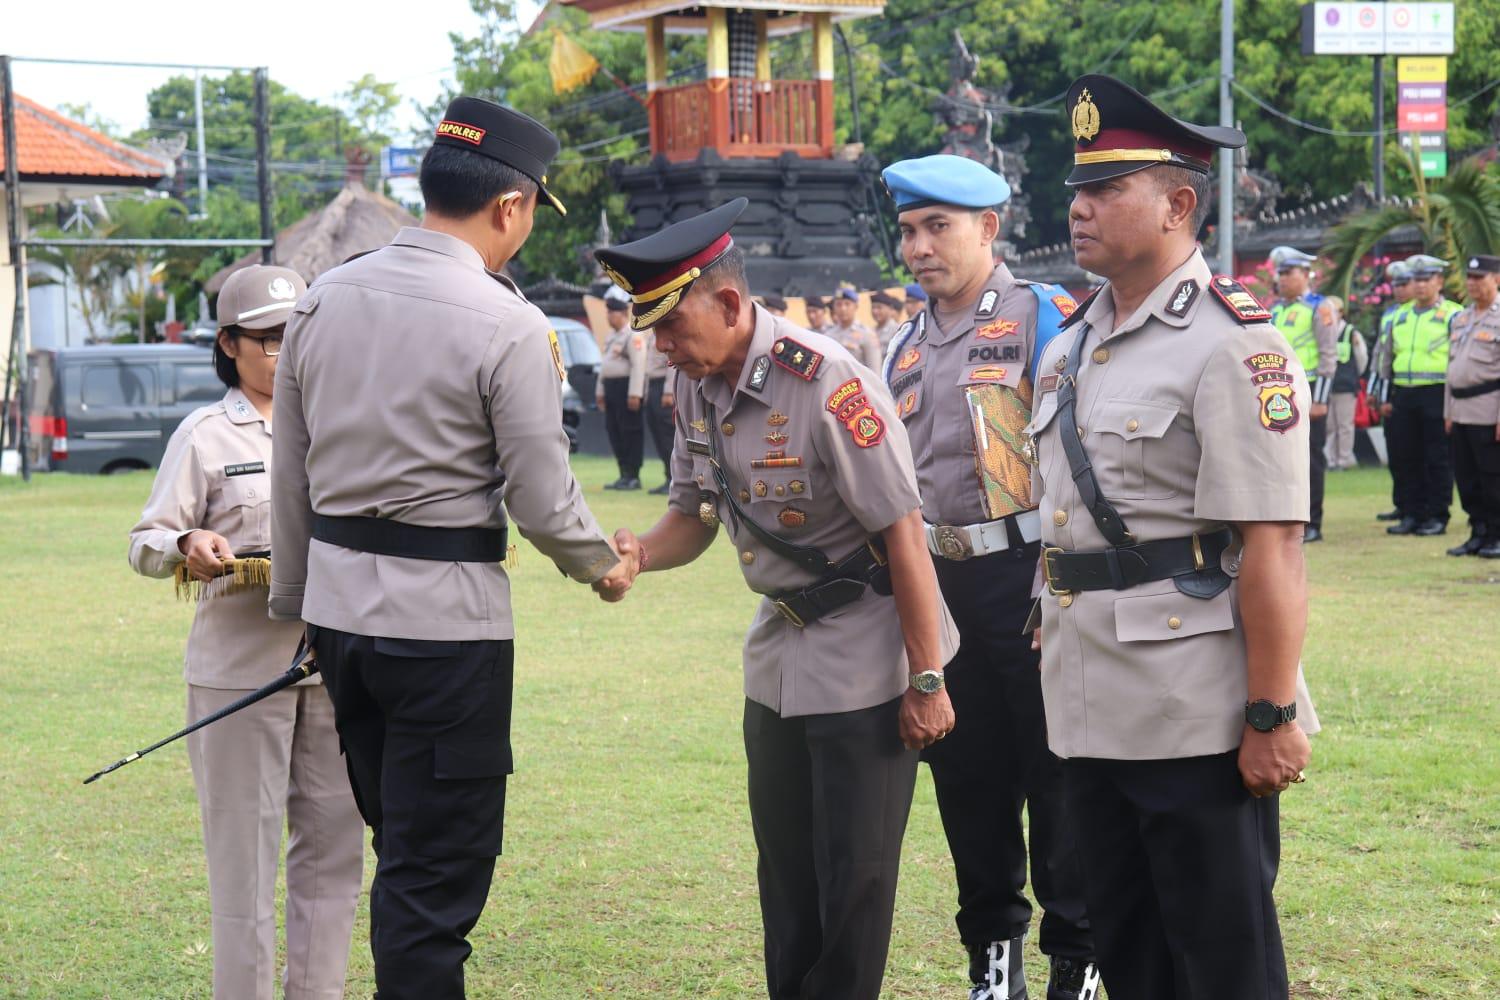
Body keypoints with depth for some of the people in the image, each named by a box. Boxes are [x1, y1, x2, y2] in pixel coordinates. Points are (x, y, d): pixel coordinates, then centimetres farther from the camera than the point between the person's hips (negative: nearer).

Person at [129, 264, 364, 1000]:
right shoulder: (206, 434, 1)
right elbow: (145, 544, -2)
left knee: (333, 849, 8)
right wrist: (188, 545, -24)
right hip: (241, 668, -5)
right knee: (244, 855, -3)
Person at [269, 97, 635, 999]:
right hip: (447, 619, -7)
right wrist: (603, 564, 9)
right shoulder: (507, 326, -13)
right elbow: (542, 500, -11)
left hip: (337, 610, 7)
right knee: (438, 868, 1)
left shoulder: (322, 301, 5)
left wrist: (295, 605, 21)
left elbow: (292, 479, 11)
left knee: (405, 846, 20)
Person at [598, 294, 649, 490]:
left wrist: (635, 394, -23)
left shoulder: (633, 336, -12)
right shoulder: (610, 337, 18)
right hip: (610, 386, 10)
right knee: (614, 432, 10)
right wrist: (600, 391, 22)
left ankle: (633, 477, -3)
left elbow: (638, 365, -18)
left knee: (631, 433, -6)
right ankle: (624, 476, 17)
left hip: (626, 386, -10)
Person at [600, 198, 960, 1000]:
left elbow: (902, 534, -21)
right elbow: (693, 514, 10)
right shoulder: (696, 386, -1)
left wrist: (927, 680, -18)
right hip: (778, 655, 8)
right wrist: (637, 553, -14)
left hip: (864, 659, -7)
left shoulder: (828, 384, -24)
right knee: (784, 871, 15)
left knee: (853, 874, -1)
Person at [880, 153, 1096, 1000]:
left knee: (1055, 771, -1)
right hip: (939, 581, 6)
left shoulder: (1045, 318, -5)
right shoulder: (906, 346, 15)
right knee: (967, 772, 11)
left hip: (1030, 574, -6)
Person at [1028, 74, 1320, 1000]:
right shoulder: (1069, 347, 13)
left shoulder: (1231, 343, -13)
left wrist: (1273, 717, -21)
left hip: (1198, 717, -8)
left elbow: (1271, 548, -18)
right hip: (1091, 714, 8)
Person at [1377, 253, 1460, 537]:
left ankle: (1437, 517, 5)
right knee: (1402, 458, 6)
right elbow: (1388, 357, 19)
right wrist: (1385, 397, 13)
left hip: (1436, 396, -5)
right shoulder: (1400, 316, 15)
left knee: (1437, 460, -1)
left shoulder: (1452, 315, -1)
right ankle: (1411, 514, 15)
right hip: (1402, 396, 5)